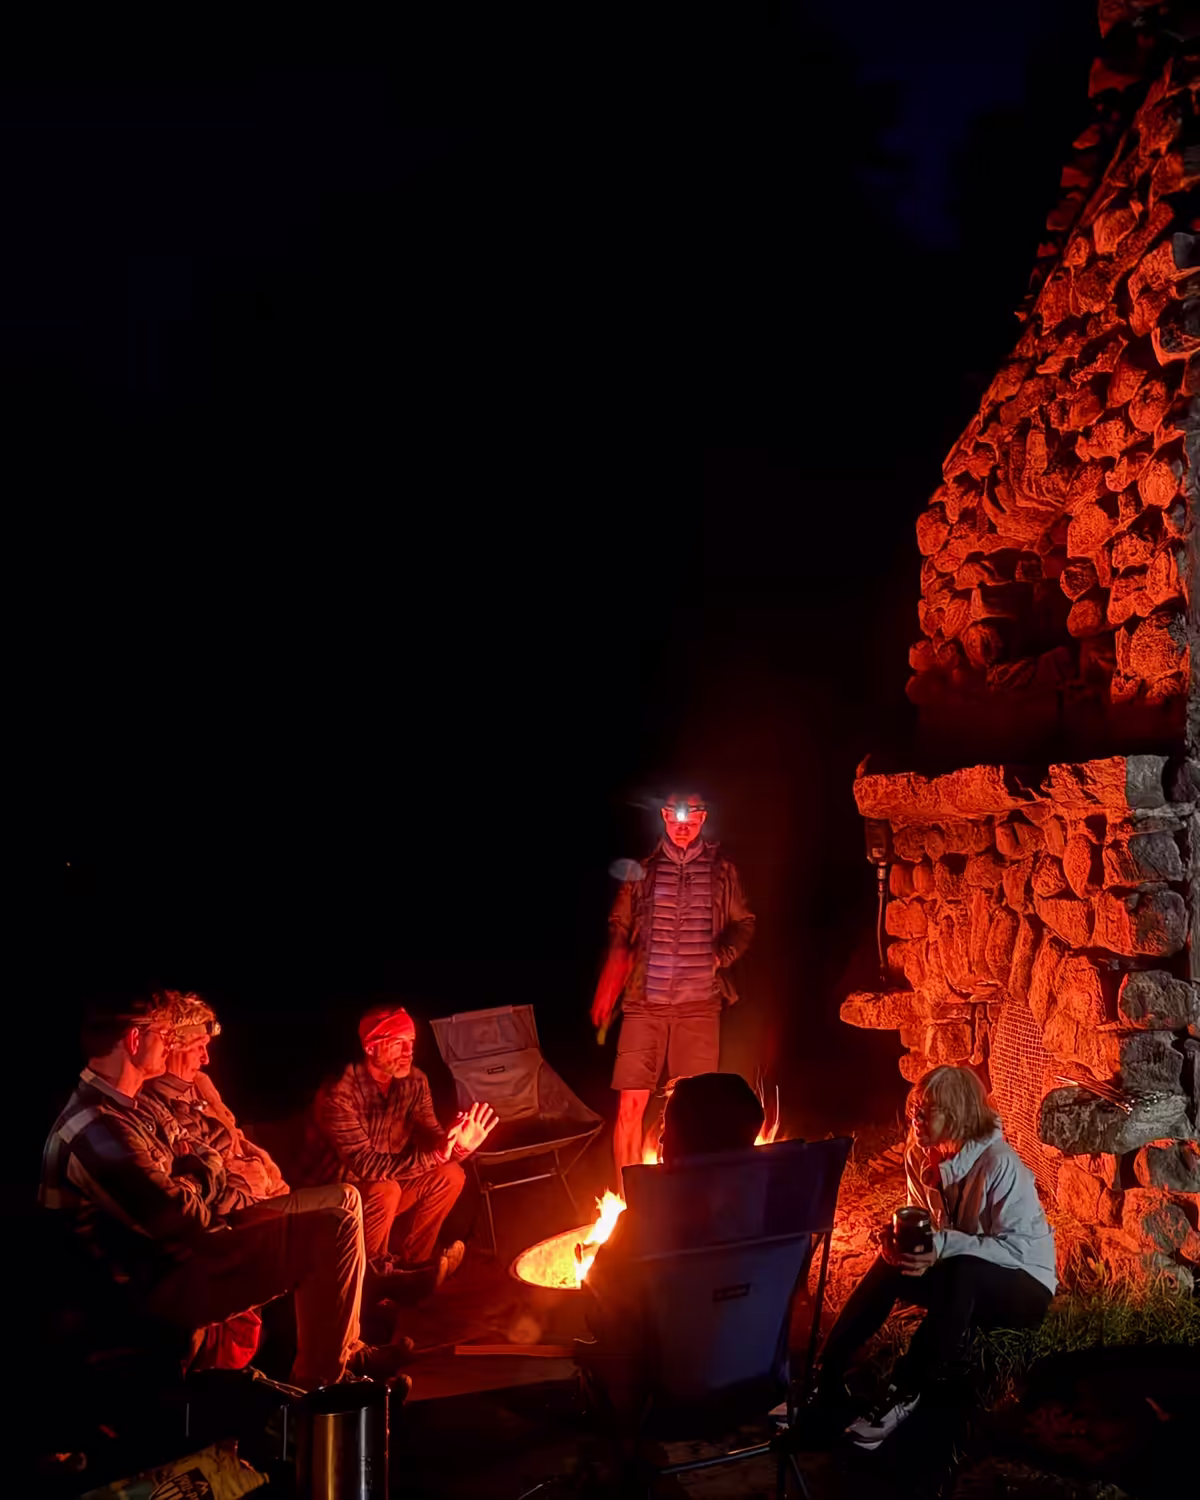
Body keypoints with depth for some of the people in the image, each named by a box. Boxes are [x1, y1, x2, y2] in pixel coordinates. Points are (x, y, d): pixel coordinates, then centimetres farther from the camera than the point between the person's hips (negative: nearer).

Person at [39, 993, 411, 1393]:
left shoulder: (111, 1107, 9)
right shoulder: (98, 1128, -26)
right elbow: (182, 1220, -24)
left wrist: (194, 1168, -5)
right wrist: (204, 1170, -4)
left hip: (178, 1251, 11)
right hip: (168, 1281, -11)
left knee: (343, 1200, 10)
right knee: (335, 1224, -19)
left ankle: (344, 1348, 19)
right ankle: (318, 1382, -3)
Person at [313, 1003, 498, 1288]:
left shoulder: (415, 1081, -8)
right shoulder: (339, 1093, -28)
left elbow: (430, 1137, -8)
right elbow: (365, 1164, -33)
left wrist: (457, 1146, -33)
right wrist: (432, 1157, -41)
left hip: (388, 1184, 7)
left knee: (450, 1175, -11)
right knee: (385, 1190, -34)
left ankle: (411, 1261, 2)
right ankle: (370, 1271, -10)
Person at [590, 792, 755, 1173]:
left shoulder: (721, 870, 8)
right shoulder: (642, 869, 7)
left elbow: (744, 924, 17)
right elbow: (619, 932, 9)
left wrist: (721, 956, -2)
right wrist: (606, 995, 1)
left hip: (700, 1004, 0)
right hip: (645, 1003, 0)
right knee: (631, 1103, -4)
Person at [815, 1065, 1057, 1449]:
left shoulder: (999, 1165, -25)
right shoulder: (922, 1155, -4)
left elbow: (1019, 1247, -27)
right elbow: (925, 1223, 7)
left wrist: (945, 1245, -36)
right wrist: (900, 1236, -17)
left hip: (1023, 1287, -6)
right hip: (965, 1283, 7)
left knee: (962, 1271, -37)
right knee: (891, 1263, -20)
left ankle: (905, 1394, -30)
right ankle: (827, 1379, -20)